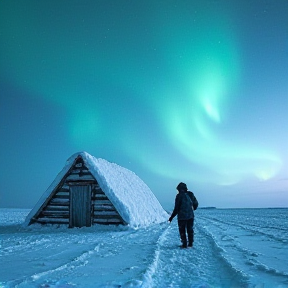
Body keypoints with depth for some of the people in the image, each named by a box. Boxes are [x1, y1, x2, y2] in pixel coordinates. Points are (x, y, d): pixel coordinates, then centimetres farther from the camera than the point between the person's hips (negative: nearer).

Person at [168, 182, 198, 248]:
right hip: (191, 216, 5)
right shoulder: (190, 194, 2)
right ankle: (190, 243, 22)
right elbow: (196, 203, 13)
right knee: (190, 230, 16)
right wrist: (193, 209, 35)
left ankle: (184, 244, 8)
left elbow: (176, 208, -15)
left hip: (182, 216, -5)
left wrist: (171, 217, -7)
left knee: (182, 230, 8)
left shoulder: (179, 196, -14)